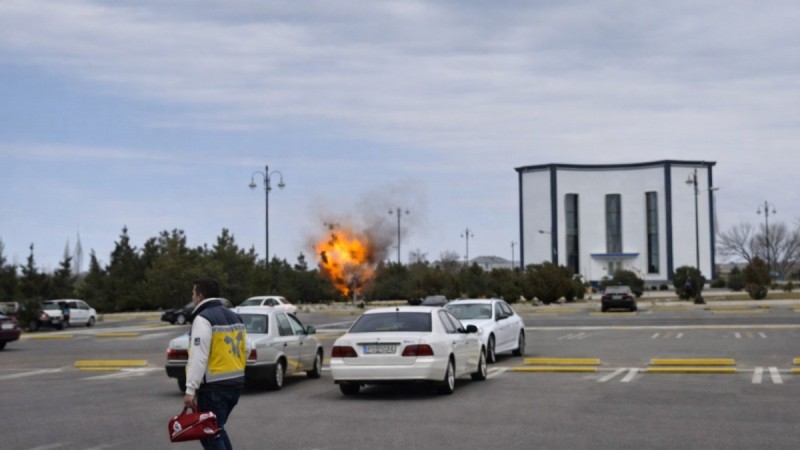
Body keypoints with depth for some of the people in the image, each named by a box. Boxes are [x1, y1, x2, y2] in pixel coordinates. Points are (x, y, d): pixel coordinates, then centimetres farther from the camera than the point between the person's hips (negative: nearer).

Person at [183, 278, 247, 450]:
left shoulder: (203, 319, -12)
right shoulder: (235, 317, 14)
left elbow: (198, 357, -20)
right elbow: (245, 351, 18)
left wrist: (190, 389, -21)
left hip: (214, 387, -9)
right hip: (236, 384, 9)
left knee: (210, 435, -1)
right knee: (217, 429, 22)